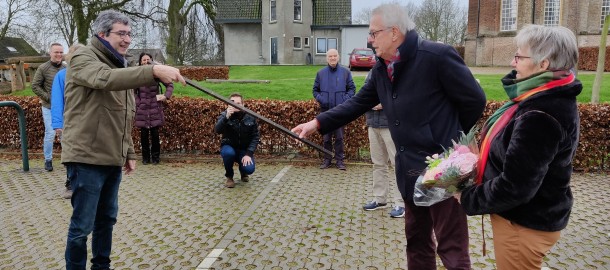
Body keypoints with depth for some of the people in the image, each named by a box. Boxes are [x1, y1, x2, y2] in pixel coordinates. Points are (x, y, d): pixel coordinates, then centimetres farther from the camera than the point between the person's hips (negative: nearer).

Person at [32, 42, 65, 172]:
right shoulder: (43, 68, -5)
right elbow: (35, 86, -3)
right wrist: (48, 98, -10)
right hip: (49, 108, -3)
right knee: (50, 133, -2)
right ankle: (48, 160, 12)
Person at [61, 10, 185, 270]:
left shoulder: (119, 66, 16)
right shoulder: (83, 58, -10)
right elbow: (105, 79, -35)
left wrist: (129, 153, 17)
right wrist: (154, 71, -46)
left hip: (112, 159, 8)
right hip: (87, 158, -8)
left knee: (106, 219, 18)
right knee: (82, 225, -1)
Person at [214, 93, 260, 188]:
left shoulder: (250, 117, -7)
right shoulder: (224, 115, -11)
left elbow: (255, 137, -5)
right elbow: (217, 130, -30)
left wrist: (249, 154, -18)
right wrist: (226, 117, -48)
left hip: (244, 149, 1)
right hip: (229, 147, -1)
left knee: (249, 169, -24)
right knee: (229, 153, -35)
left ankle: (243, 172, 17)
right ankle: (229, 177, -5)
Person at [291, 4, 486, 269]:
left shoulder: (437, 55, -17)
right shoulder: (381, 68, 7)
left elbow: (474, 100, -10)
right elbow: (358, 103, 11)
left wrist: (452, 137, 2)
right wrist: (318, 122, 3)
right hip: (411, 170, 8)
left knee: (451, 248, 3)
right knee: (416, 240, 21)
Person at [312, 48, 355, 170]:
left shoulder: (345, 72, 5)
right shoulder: (321, 73, 9)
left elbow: (352, 88, 8)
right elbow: (315, 90, 15)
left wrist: (346, 99, -8)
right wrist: (320, 99, -4)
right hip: (325, 109, 2)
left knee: (339, 137, 0)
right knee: (326, 137, 7)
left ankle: (339, 160, 9)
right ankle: (327, 159, 17)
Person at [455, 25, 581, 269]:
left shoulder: (540, 117, -30)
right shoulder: (551, 98, 3)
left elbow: (514, 187, -29)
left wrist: (469, 199, -16)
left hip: (524, 223, -9)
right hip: (529, 216, 10)